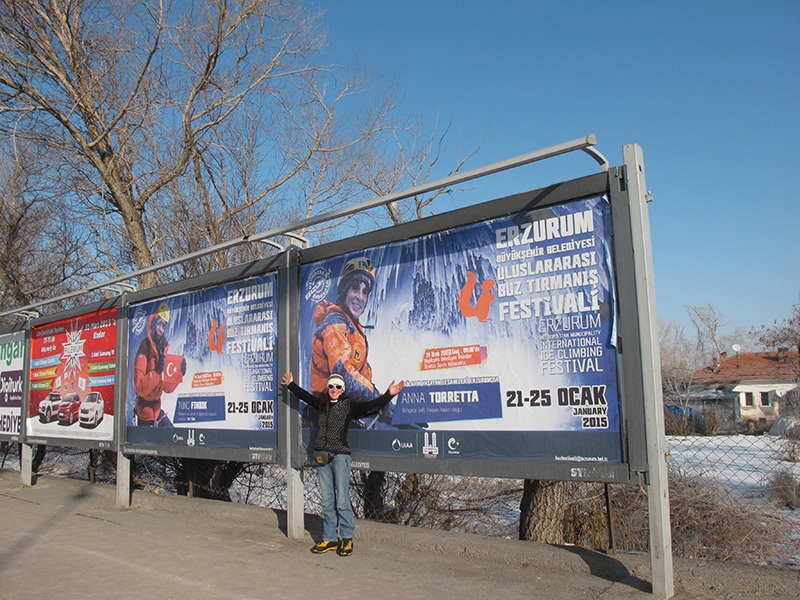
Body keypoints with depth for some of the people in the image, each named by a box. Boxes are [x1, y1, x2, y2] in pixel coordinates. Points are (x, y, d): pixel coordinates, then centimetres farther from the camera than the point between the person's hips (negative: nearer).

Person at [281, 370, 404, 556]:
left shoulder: (349, 405, -1)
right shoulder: (322, 403, 13)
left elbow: (370, 407, -11)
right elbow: (305, 395, 29)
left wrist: (389, 395, -22)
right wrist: (291, 385, 39)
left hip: (340, 456, -5)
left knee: (342, 500, -3)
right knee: (327, 501, 10)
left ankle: (347, 539, 9)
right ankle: (330, 539, 17)